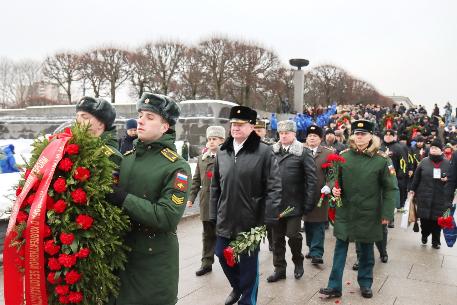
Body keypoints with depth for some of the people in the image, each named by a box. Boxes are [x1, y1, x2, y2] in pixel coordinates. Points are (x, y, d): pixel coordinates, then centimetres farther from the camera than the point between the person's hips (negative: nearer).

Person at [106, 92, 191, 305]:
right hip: (120, 254, 6)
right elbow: (110, 193, 14)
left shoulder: (176, 166, -14)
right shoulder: (126, 157, 4)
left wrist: (123, 199, -23)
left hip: (155, 260, -5)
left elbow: (168, 217, -23)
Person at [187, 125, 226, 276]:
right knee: (208, 234, 13)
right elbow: (196, 180, 12)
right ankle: (207, 263, 23)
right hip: (207, 203, 5)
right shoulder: (202, 158, 10)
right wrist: (191, 198, 7)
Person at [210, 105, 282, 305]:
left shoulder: (264, 152, -10)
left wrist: (269, 219, -16)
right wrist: (213, 214, 7)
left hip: (250, 221, -5)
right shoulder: (222, 152, 5)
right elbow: (215, 186, 10)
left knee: (248, 264, 9)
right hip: (225, 220, 5)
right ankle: (237, 287, 46)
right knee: (223, 257, 18)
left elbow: (273, 188, -12)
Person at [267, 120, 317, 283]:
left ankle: (298, 261, 27)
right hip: (276, 202, 4)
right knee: (277, 237, 11)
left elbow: (311, 178, -7)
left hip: (294, 202, -4)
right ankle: (279, 269, 25)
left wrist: (309, 201, -11)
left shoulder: (303, 152, -5)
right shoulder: (272, 151, 4)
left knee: (293, 234, -2)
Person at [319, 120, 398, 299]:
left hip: (368, 213, -1)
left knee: (366, 249, 14)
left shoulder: (382, 159, -7)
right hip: (345, 211, 1)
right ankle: (335, 286, 15)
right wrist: (334, 188, -14)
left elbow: (391, 188, -5)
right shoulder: (343, 156, -1)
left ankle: (365, 284, 33)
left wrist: (387, 213, -9)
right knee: (340, 248, 6)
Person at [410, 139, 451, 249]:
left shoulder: (447, 163, 1)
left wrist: (447, 179, -12)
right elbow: (416, 177, 7)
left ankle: (435, 241, 24)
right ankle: (424, 234, 32)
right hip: (424, 196, 0)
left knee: (437, 220, 5)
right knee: (424, 218, 2)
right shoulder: (424, 162, 2)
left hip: (440, 198, 0)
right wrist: (412, 189, 8)